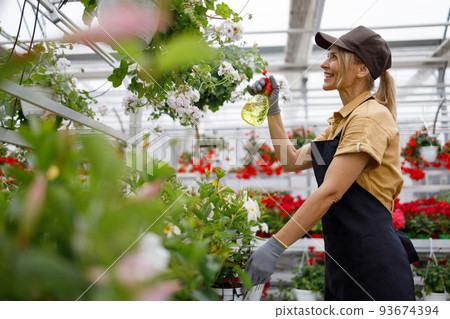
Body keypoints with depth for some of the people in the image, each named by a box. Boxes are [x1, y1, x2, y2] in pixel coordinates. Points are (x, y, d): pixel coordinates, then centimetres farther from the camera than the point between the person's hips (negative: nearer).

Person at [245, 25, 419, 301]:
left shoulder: (371, 116, -14)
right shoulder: (341, 121, 16)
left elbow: (330, 191, -22)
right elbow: (292, 161, 16)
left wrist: (275, 246, -23)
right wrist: (272, 110, 11)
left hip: (373, 261, -9)